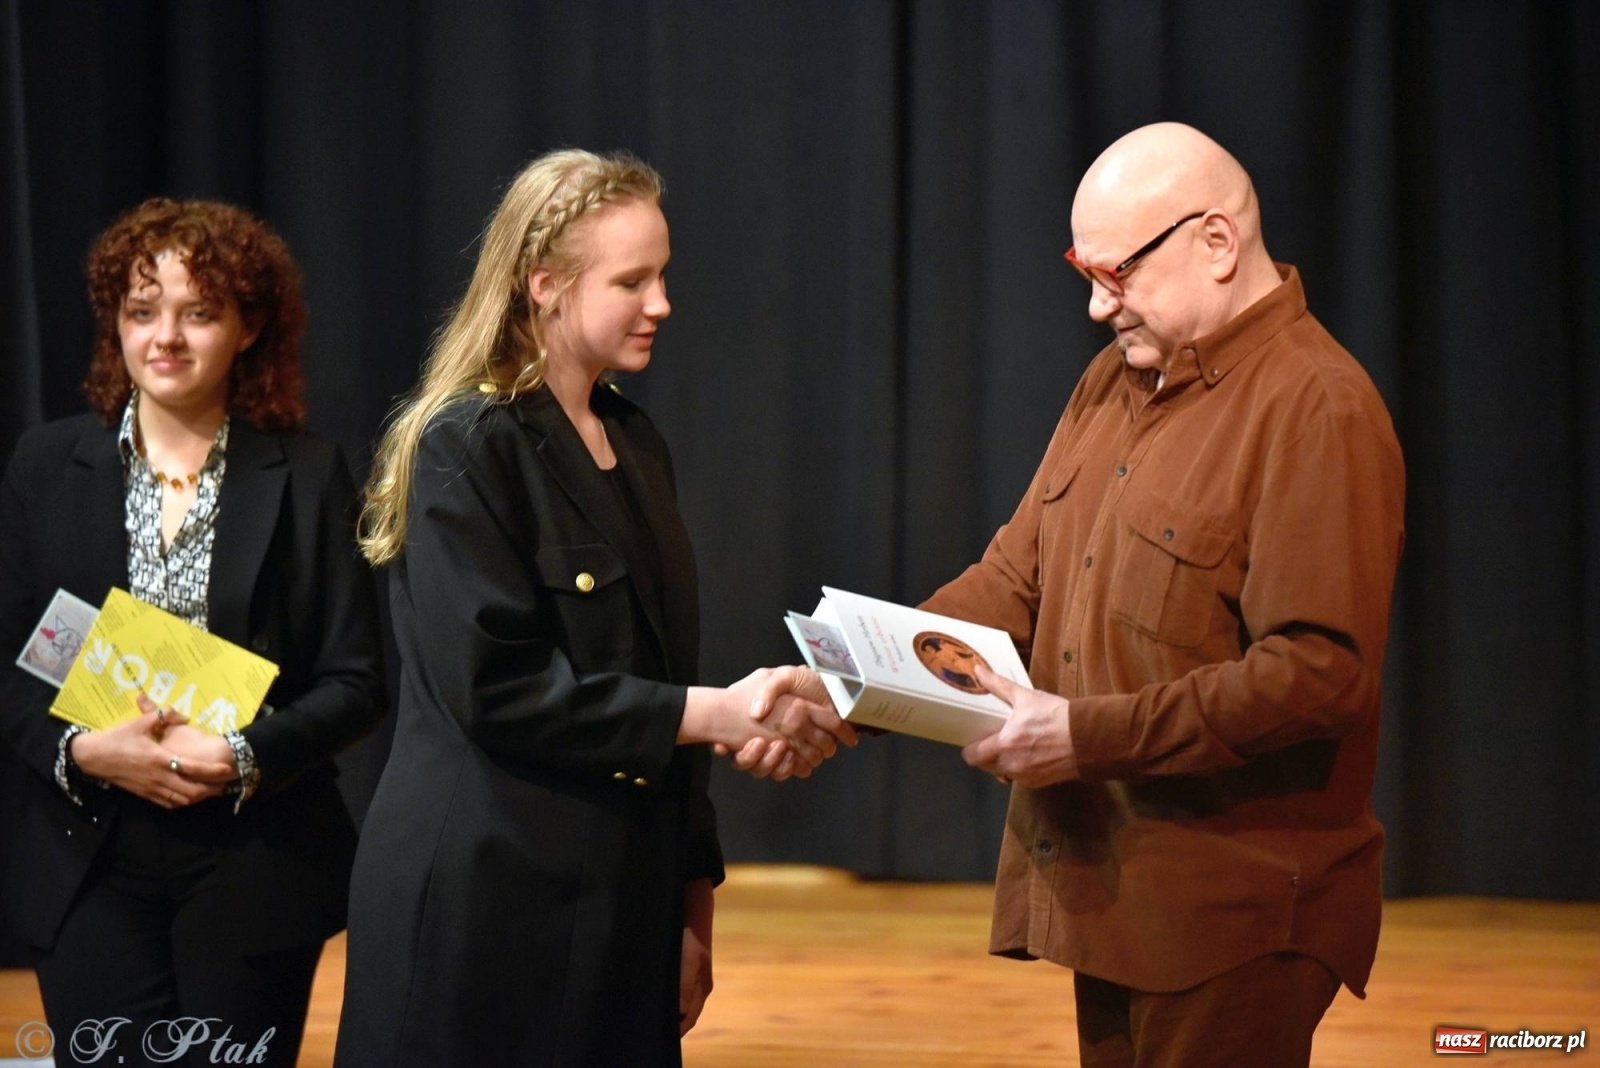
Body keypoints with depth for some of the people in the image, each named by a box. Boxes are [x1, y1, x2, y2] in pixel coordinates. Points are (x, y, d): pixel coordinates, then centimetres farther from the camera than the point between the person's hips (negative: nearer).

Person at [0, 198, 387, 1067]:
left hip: (255, 866, -1)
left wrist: (245, 758, -17)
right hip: (91, 865, 1)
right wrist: (81, 749, -14)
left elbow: (354, 684, 0)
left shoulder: (308, 476, 2)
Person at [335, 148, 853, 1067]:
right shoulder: (468, 449, -10)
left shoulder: (636, 444, 12)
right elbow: (494, 688, -18)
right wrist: (710, 714, -22)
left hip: (623, 909, 7)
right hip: (489, 913, -7)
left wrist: (694, 899, 14)